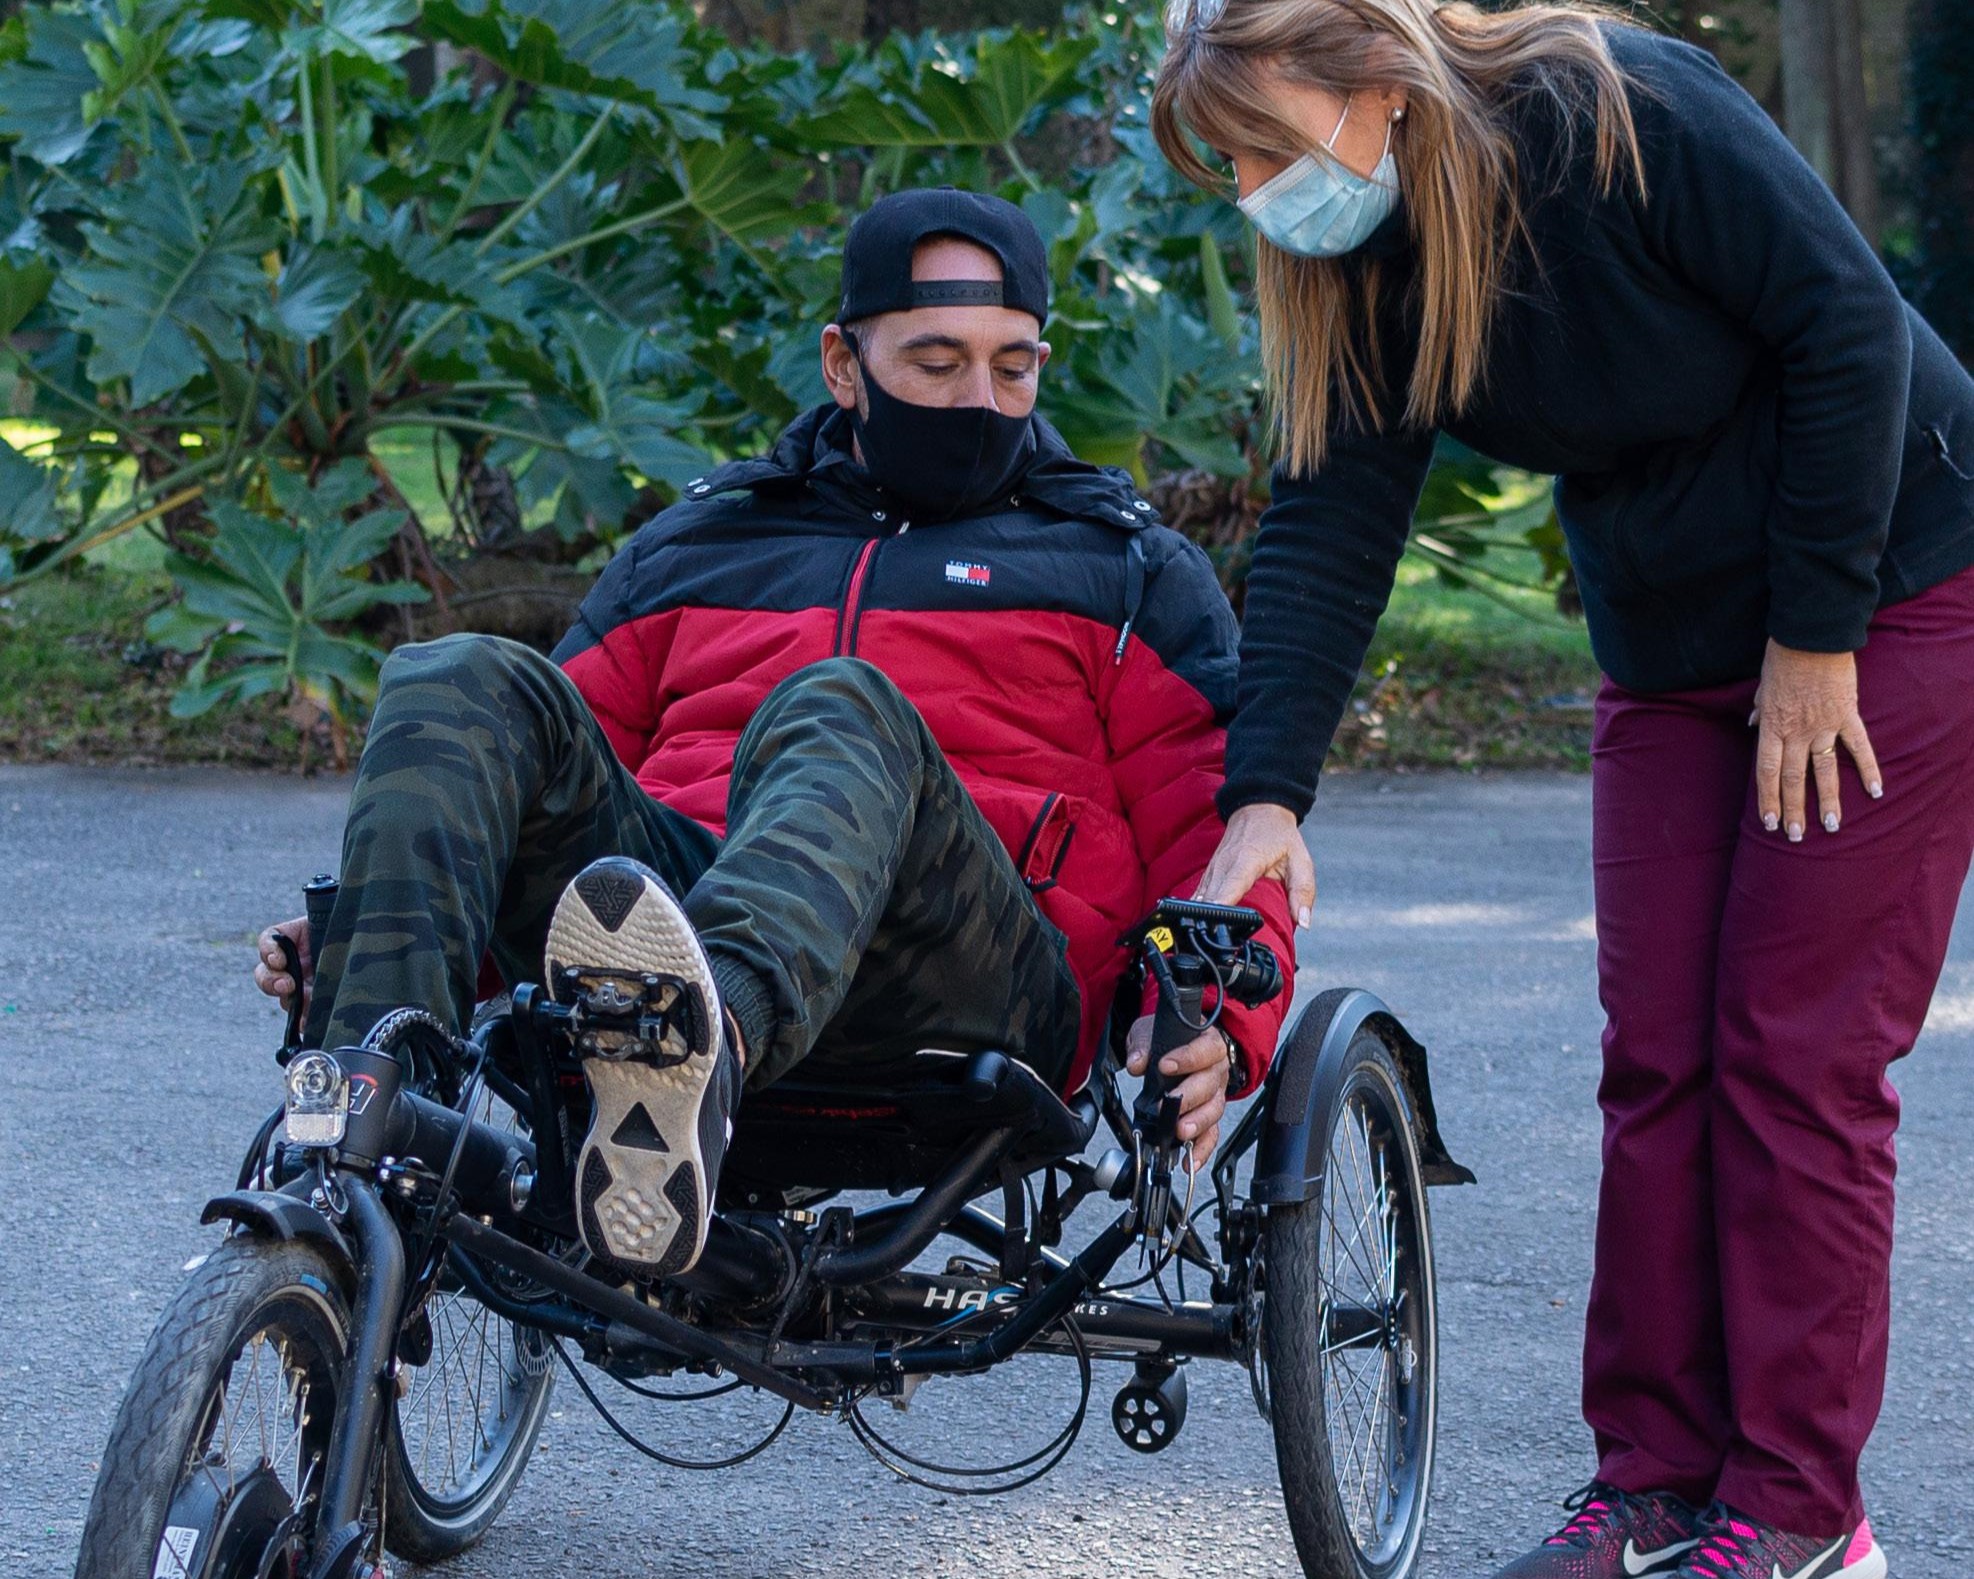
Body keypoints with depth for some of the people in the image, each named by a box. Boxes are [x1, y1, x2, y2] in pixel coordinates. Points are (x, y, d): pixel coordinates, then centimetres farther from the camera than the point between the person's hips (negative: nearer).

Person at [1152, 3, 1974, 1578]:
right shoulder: (1364, 273, -4)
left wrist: (1817, 635, -17)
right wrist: (1266, 793, -19)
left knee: (1797, 1056, -7)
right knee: (1658, 1059, 2)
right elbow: (1325, 537, -7)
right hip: (1675, 653, 7)